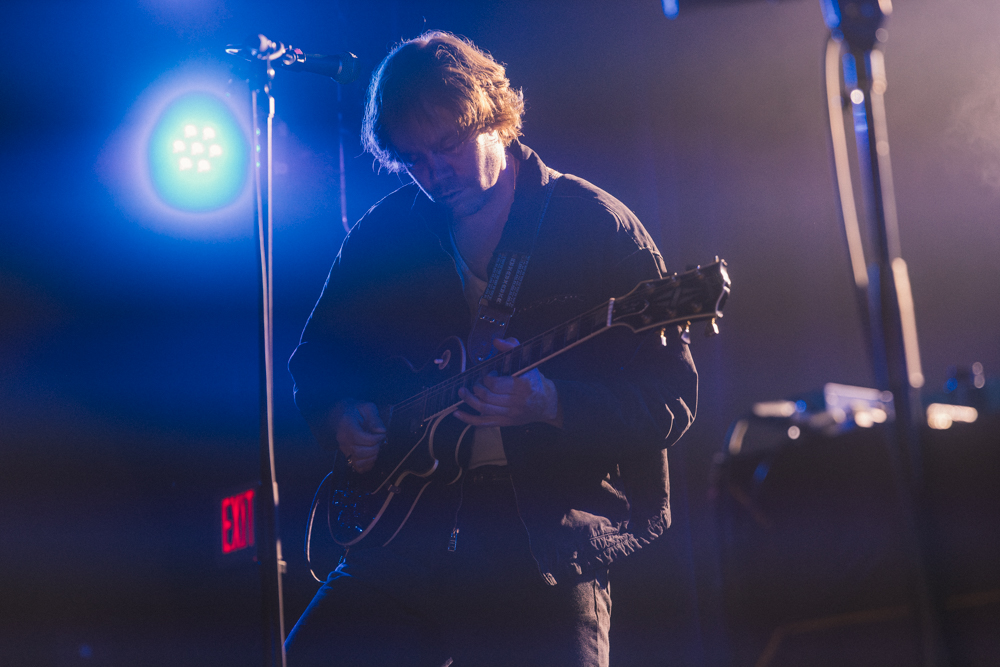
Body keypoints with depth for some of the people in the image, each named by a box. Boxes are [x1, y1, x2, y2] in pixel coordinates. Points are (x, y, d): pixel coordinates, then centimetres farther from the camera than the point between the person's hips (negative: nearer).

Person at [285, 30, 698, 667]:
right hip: (407, 524, 3)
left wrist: (551, 405, -21)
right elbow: (317, 357, 23)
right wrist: (339, 416, 1)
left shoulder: (599, 226, -2)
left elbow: (671, 397, -6)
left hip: (548, 536, -3)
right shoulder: (382, 232, 10)